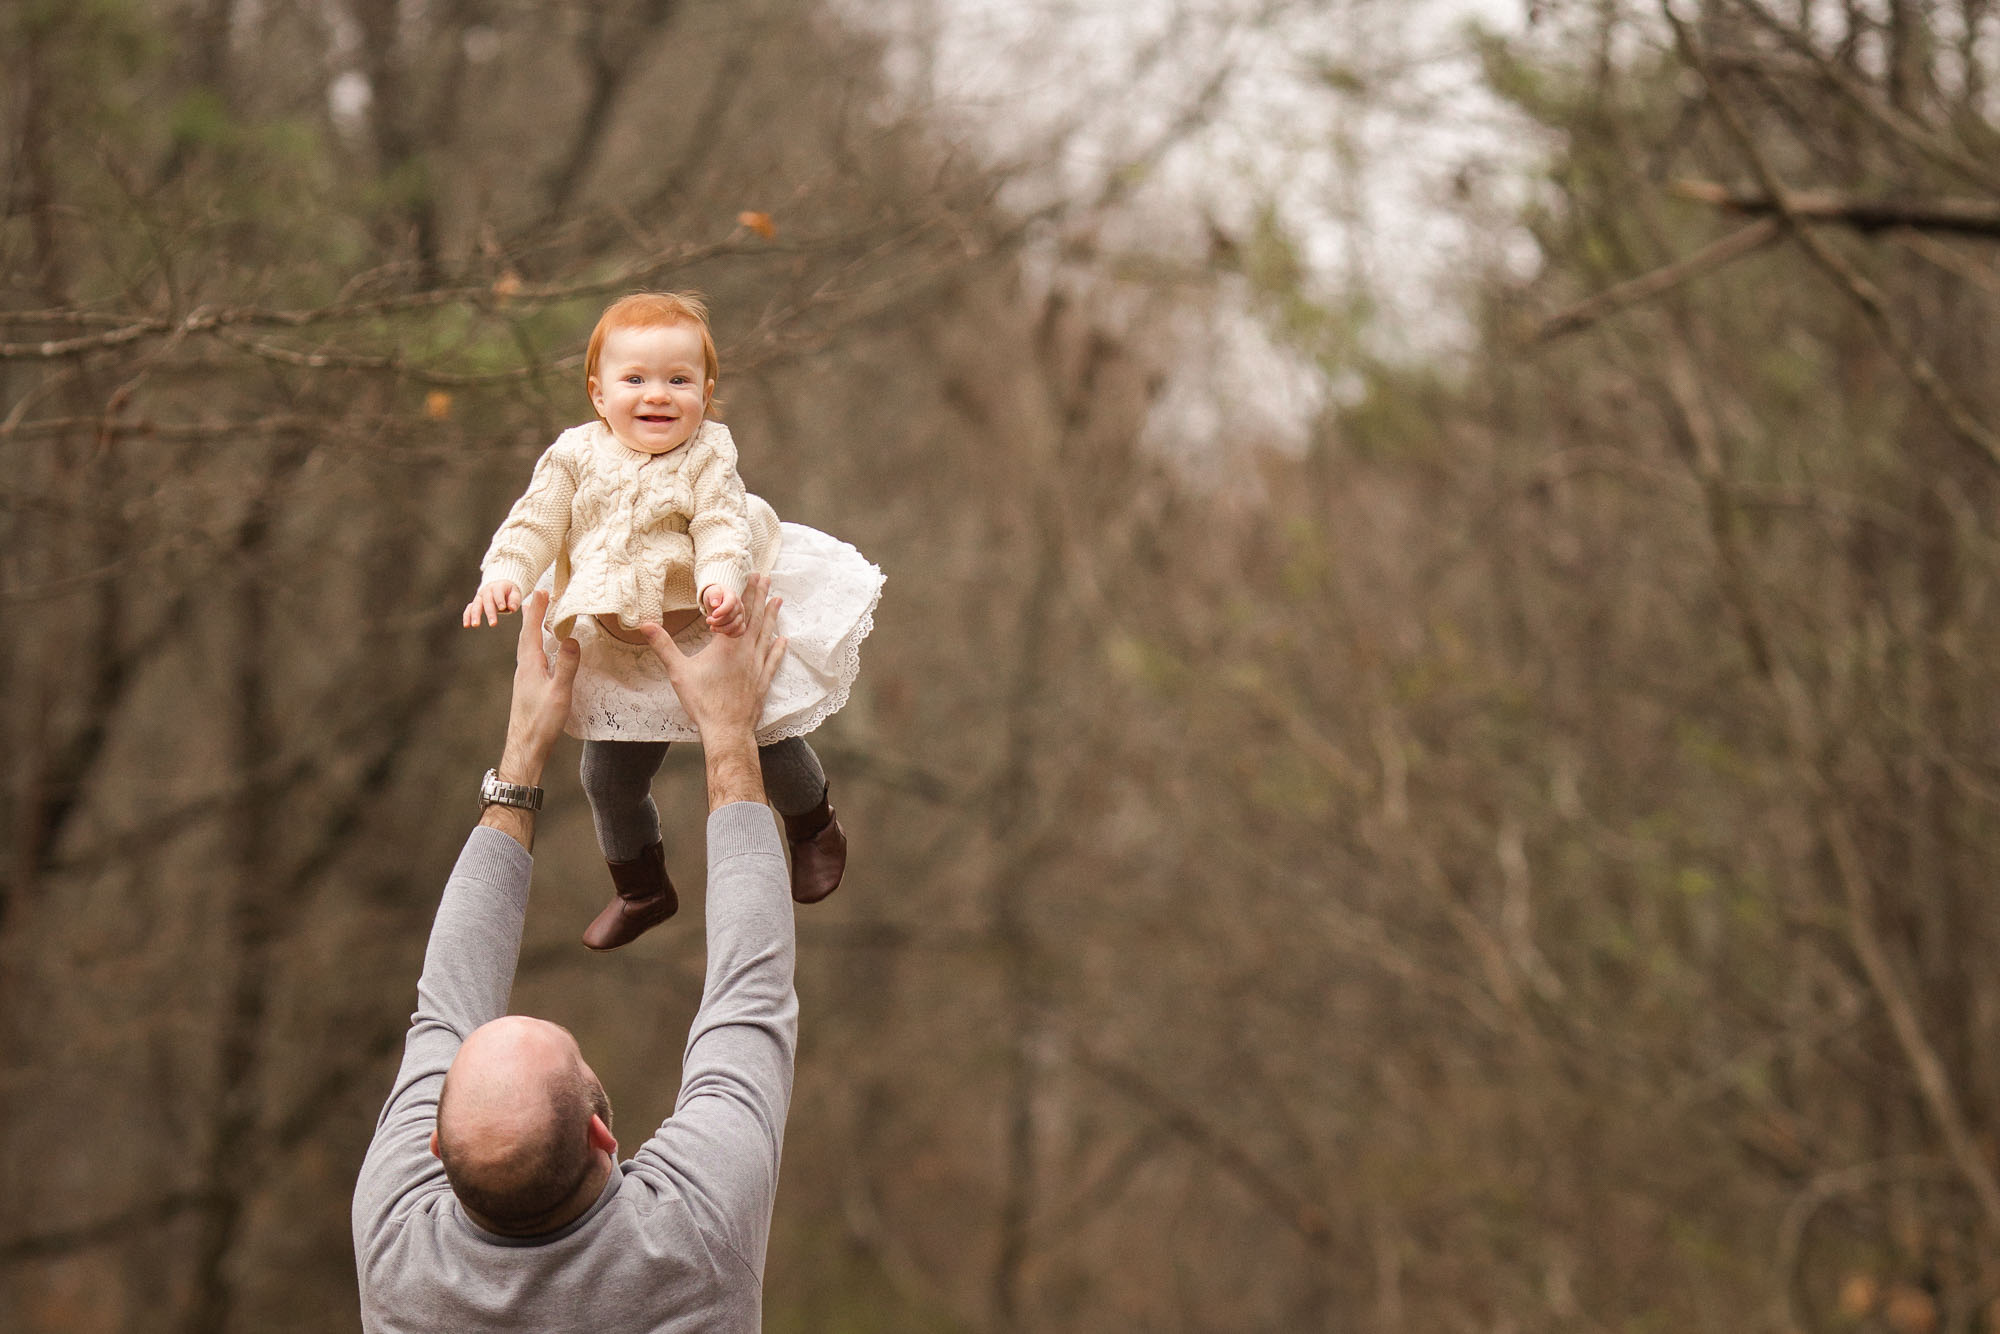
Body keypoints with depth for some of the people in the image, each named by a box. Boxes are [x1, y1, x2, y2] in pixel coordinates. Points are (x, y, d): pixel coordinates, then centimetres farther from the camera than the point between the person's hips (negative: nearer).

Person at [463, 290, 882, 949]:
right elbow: (534, 524, -9)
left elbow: (722, 526, -25)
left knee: (766, 739, 6)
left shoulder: (707, 454, -15)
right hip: (619, 657, 3)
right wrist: (502, 575, -28)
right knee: (609, 778, 11)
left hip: (706, 632, -3)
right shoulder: (575, 456, -9)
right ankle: (640, 888, 37)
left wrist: (722, 582, -45)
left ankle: (814, 826, 41)